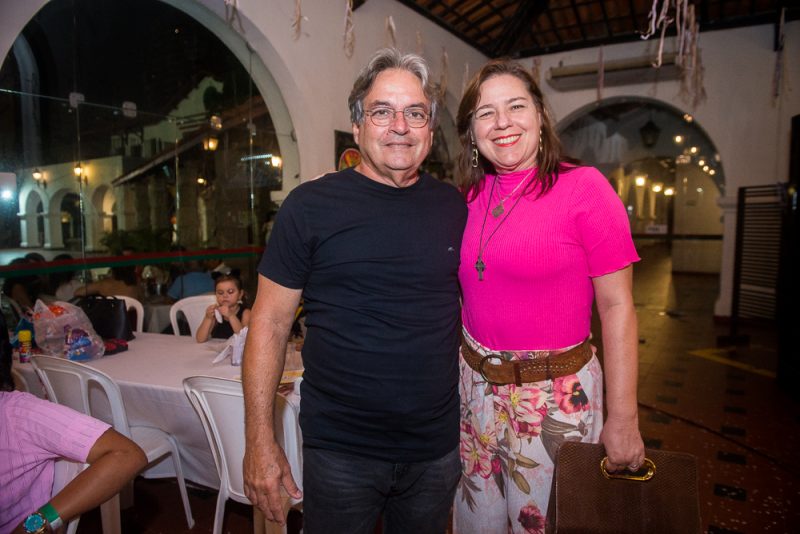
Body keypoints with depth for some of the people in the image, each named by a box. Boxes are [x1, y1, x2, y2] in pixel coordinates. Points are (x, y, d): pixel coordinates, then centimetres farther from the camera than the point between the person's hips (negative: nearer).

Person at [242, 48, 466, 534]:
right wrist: (260, 440, -9)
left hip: (438, 448, 4)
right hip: (340, 450, -3)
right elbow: (270, 322, -6)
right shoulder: (312, 205, -9)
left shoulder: (454, 207, 1)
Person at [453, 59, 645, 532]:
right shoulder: (470, 196, 3)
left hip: (557, 394, -5)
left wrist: (623, 418, -13)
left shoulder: (583, 187, -12)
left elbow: (617, 305, -13)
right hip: (475, 385, 5)